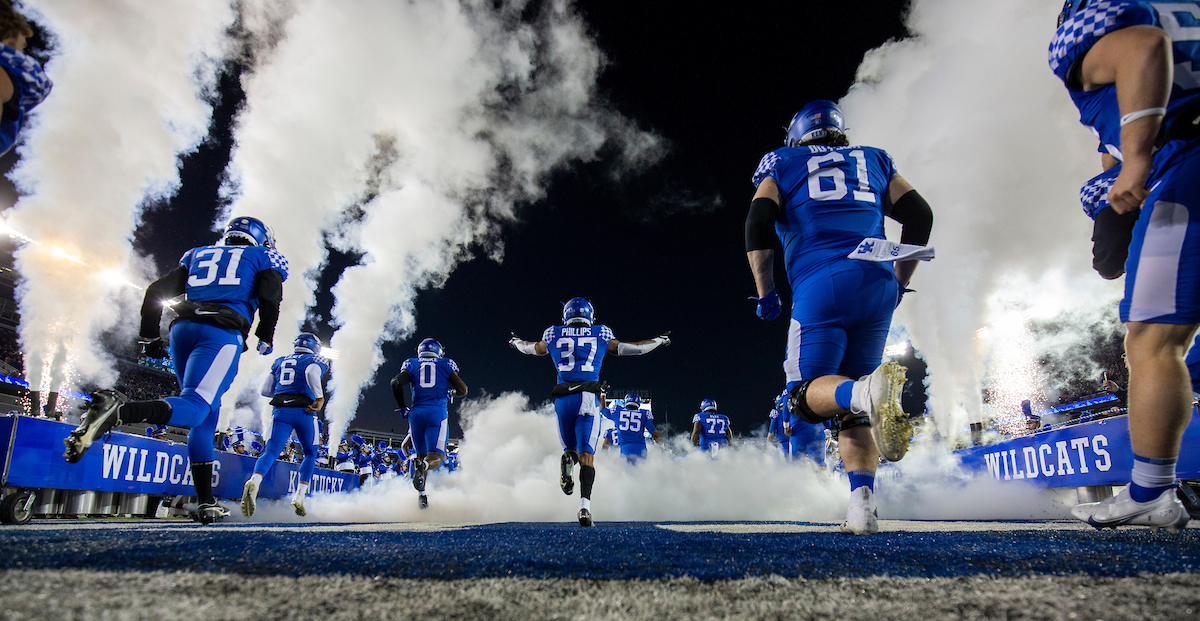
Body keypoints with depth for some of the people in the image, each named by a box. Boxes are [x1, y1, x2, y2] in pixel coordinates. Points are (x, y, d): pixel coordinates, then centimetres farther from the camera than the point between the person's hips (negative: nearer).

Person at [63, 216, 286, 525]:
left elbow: (155, 291, 22)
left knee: (207, 415, 11)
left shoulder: (199, 254, 30)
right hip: (223, 333, -5)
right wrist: (265, 340, 8)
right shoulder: (264, 257, 18)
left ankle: (206, 503, 10)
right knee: (194, 409, -15)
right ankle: (118, 411, -41)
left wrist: (150, 338, 27)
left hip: (182, 328, 6)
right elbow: (270, 297, -3)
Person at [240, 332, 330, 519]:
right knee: (310, 454, 14)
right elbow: (312, 372, -15)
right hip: (304, 411, -3)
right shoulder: (316, 360, 10)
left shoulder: (280, 361, 24)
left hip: (280, 410, 3)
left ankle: (254, 482, -33)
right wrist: (319, 397, -19)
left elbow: (265, 390, 20)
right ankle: (299, 495, 3)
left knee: (271, 452, -3)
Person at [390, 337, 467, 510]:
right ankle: (424, 465, -40)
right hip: (438, 412, -3)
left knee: (422, 455, 15)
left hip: (416, 413, 3)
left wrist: (402, 407, 10)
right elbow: (463, 390, 6)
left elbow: (396, 382, 0)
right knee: (436, 457, -6)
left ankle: (421, 495, 2)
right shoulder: (446, 364, 13)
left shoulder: (412, 364, 15)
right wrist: (450, 393, 27)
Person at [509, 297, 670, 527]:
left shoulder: (553, 335, 14)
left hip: (563, 398, 2)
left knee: (571, 449, 18)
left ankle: (568, 458, -19)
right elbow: (633, 348, 22)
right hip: (589, 398, -1)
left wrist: (516, 342, 57)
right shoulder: (601, 335, 11)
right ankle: (585, 504, -22)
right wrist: (659, 341, 39)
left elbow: (532, 348, 34)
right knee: (586, 454, -3)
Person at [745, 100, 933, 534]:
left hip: (820, 286, -4)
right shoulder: (873, 161, 26)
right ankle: (862, 505, -4)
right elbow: (919, 215, 15)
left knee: (808, 396, -2)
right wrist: (899, 283, 20)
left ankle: (868, 390, -34)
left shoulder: (783, 164, 17)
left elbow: (759, 223, 1)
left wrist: (765, 293, 5)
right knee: (850, 409, 11)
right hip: (877, 287, 4)